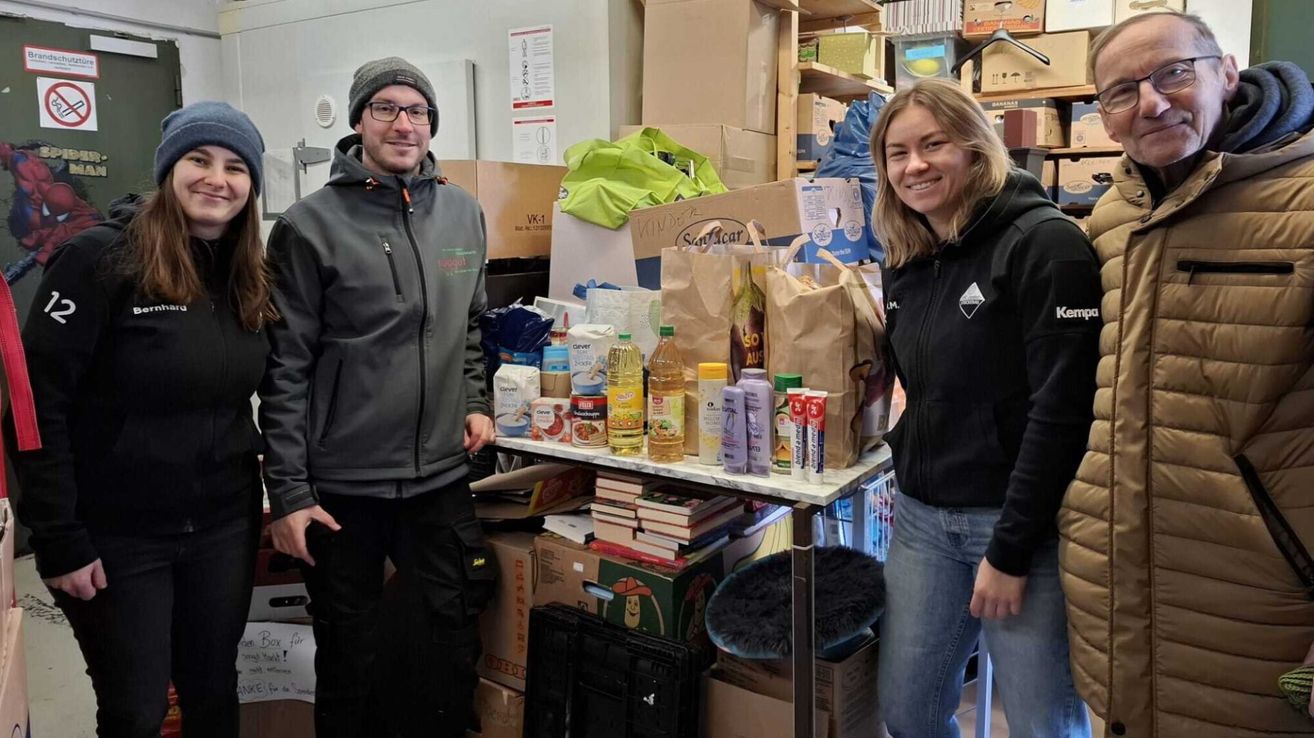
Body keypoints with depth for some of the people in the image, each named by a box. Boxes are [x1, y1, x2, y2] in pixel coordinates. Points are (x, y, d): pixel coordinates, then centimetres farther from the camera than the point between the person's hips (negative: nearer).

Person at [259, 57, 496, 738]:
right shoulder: (310, 225, -9)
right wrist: (287, 492, -10)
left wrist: (475, 402, 6)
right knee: (349, 656, 13)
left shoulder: (464, 213, 6)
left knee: (452, 649, 12)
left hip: (441, 477, 4)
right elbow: (285, 369, -9)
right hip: (341, 483, -3)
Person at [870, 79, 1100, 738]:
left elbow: (1063, 406, -18)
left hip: (1023, 522, -6)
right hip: (922, 520, 6)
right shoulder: (904, 266, 9)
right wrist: (909, 486, 9)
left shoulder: (1045, 244, -12)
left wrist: (1011, 550, -17)